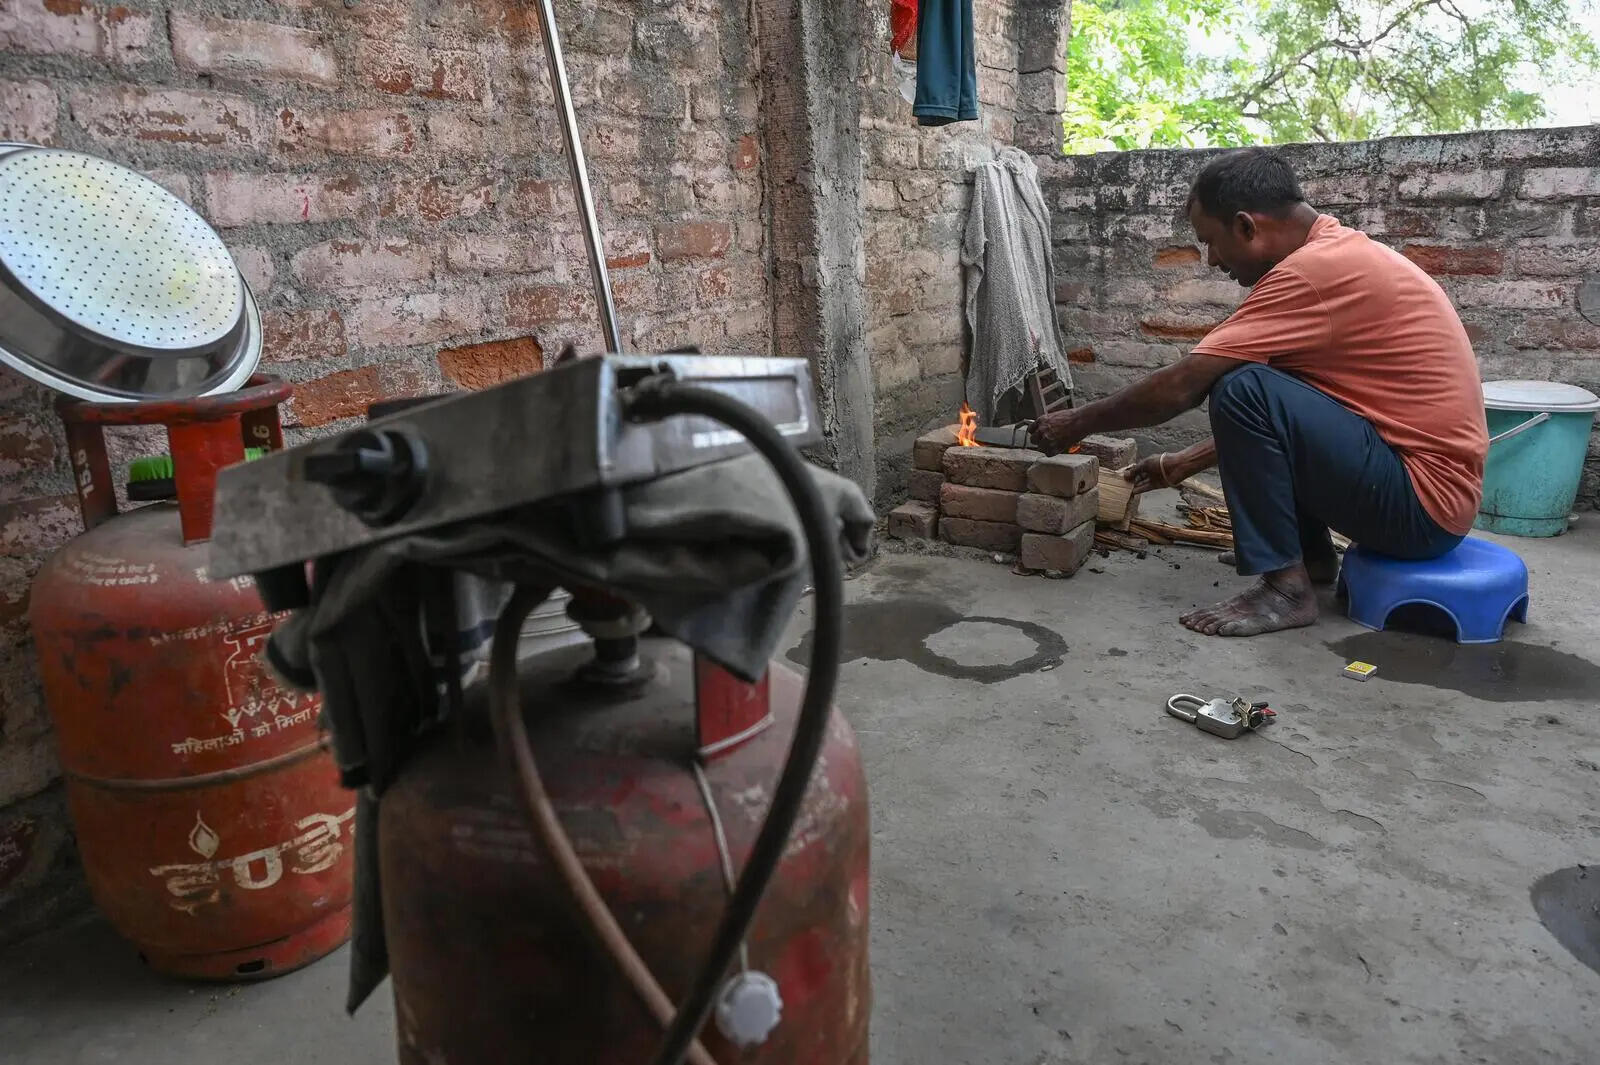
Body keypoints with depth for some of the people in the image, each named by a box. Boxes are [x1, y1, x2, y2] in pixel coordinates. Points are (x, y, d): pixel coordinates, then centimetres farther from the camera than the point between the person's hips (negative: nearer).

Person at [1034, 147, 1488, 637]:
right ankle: (1312, 556, 16)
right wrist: (1185, 463, 20)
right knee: (1267, 402, 19)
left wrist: (1079, 422, -4)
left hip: (1423, 499, -10)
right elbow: (1271, 414, 19)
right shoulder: (1340, 254, 12)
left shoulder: (1314, 268, -19)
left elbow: (1181, 387, -18)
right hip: (1431, 487, 10)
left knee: (1242, 389, -20)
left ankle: (1287, 587, -11)